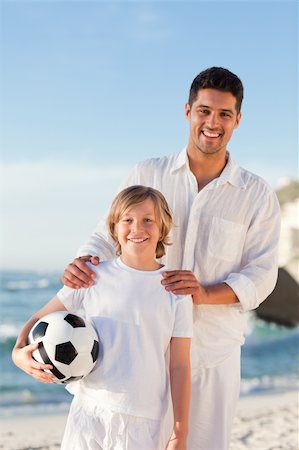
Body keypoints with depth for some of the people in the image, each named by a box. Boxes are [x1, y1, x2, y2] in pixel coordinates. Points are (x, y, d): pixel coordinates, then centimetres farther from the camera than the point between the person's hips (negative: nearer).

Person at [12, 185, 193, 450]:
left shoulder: (175, 291, 0)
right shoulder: (94, 277, 1)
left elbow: (179, 366, 0)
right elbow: (40, 319, 8)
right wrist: (19, 351, -12)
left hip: (143, 423, -1)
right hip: (89, 411, 1)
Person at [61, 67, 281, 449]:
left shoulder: (257, 195, 3)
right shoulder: (147, 174, 5)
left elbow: (262, 274, -1)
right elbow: (108, 237, 5)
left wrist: (206, 293, -19)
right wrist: (85, 261, -18)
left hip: (213, 351, 0)